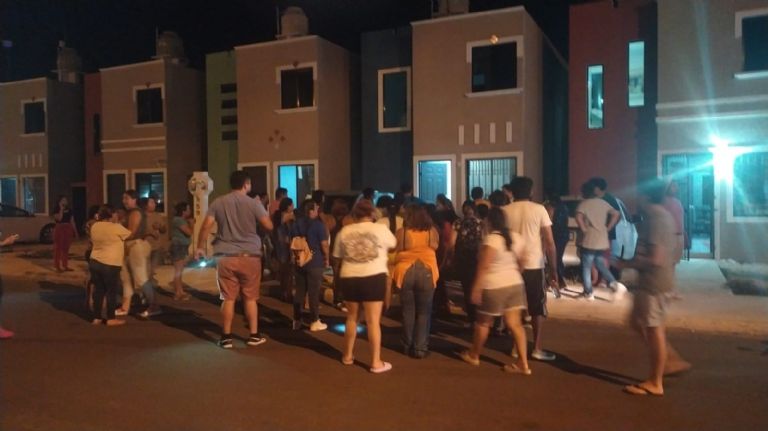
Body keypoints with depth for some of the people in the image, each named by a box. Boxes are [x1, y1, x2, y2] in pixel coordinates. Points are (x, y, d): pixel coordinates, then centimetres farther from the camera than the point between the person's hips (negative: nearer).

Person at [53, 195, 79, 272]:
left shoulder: (69, 210, 12)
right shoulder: (57, 210, -3)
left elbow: (72, 222, 13)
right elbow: (59, 218, -21)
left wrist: (75, 231, 10)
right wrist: (61, 209, -16)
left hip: (68, 230, 5)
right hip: (59, 229, -5)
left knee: (66, 248, 9)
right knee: (58, 248, -2)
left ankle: (65, 266, 14)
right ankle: (57, 266, 1)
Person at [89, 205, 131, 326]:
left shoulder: (95, 226, 7)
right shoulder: (116, 227, -13)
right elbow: (130, 235, 0)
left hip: (94, 262, 7)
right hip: (110, 264, -7)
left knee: (98, 290, 13)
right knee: (111, 291, 3)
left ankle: (96, 317, 19)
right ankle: (111, 318, 9)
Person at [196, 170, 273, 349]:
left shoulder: (218, 203, 3)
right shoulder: (254, 203, -3)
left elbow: (206, 227, -2)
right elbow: (269, 226, -4)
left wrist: (200, 247, 10)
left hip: (226, 257, 1)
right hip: (250, 256, -1)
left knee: (228, 298, 6)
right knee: (250, 297, 8)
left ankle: (226, 337, 11)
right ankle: (254, 335, 14)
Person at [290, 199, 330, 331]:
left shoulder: (295, 224, 9)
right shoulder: (318, 224, -10)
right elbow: (324, 244, -11)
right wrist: (326, 258, 1)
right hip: (315, 262, -6)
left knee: (299, 291, 11)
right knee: (314, 292, 0)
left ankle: (296, 321, 16)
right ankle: (314, 322, 6)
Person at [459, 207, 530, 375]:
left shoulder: (491, 239, -16)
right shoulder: (517, 237, 5)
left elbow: (483, 267, -18)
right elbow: (520, 263, 13)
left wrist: (476, 288, -15)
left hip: (494, 287, -6)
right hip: (515, 284, 6)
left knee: (483, 322, 11)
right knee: (515, 324, 6)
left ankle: (473, 355, 27)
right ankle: (523, 364, 2)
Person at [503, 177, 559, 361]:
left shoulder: (505, 211, 2)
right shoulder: (539, 209, -3)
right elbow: (549, 242, -6)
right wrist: (553, 269, 0)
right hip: (534, 265, -2)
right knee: (538, 308, 11)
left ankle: (517, 347, 15)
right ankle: (537, 348, 9)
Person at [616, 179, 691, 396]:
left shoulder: (655, 220, -21)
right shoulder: (664, 216, 10)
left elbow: (655, 259, -26)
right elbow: (670, 248, 20)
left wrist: (628, 263, -13)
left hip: (654, 282, -10)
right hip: (652, 281, 10)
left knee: (654, 329, 0)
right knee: (637, 321, 19)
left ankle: (655, 383, 12)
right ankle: (671, 360, 25)